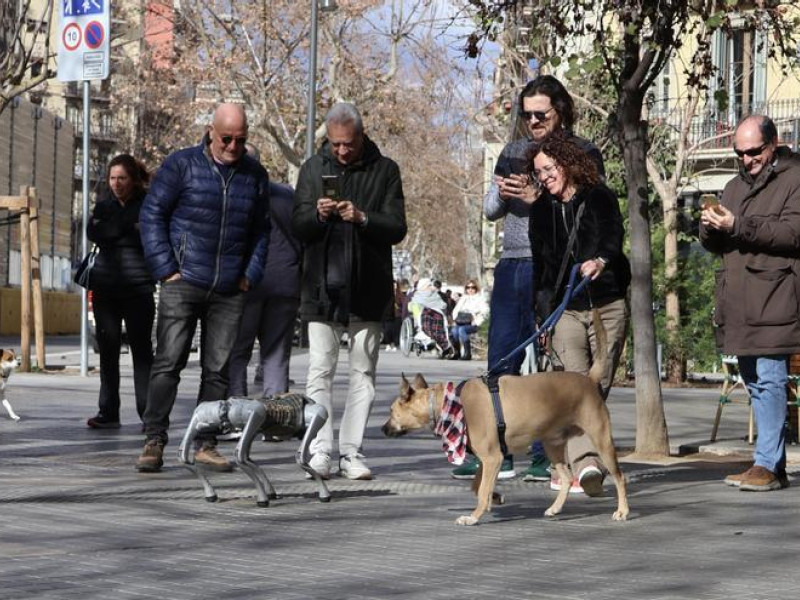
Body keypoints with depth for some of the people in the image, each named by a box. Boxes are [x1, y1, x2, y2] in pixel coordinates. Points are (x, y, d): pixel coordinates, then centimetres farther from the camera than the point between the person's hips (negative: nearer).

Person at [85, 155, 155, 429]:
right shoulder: (104, 206, 15)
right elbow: (93, 234, -1)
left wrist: (112, 228, -11)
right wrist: (128, 228, -10)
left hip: (138, 288, -4)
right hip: (106, 287, 4)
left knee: (142, 349, -4)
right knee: (108, 349, 4)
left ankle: (149, 413, -3)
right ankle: (108, 412, 8)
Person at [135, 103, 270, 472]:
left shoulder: (255, 174, 10)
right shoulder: (181, 165, -2)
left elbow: (261, 230, 19)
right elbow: (152, 215, -1)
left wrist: (251, 274, 7)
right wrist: (166, 269, -7)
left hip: (229, 291, 4)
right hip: (183, 285, -3)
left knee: (218, 369, 5)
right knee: (167, 364, -6)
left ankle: (205, 445, 11)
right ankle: (154, 442, -2)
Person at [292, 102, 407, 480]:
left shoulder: (385, 170, 3)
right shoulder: (314, 168, 8)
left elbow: (397, 228, -3)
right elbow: (298, 227, 6)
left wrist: (363, 218, -20)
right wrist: (318, 214, -16)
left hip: (367, 290, 0)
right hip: (322, 288, 0)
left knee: (363, 374, 4)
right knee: (320, 372, -4)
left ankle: (351, 453, 9)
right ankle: (320, 452, -4)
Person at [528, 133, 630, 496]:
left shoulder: (600, 198, 2)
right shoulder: (541, 210, 13)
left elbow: (613, 236, -17)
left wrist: (602, 260, -39)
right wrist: (542, 312, 11)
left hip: (608, 308, -1)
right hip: (566, 311, 1)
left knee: (598, 388, 1)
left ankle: (568, 467, 11)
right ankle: (587, 464, -32)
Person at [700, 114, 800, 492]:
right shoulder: (735, 187, 22)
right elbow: (715, 245, 22)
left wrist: (738, 226, -20)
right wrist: (710, 228, -2)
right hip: (739, 303, 8)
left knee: (769, 380, -12)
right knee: (754, 383, 9)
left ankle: (767, 464, -11)